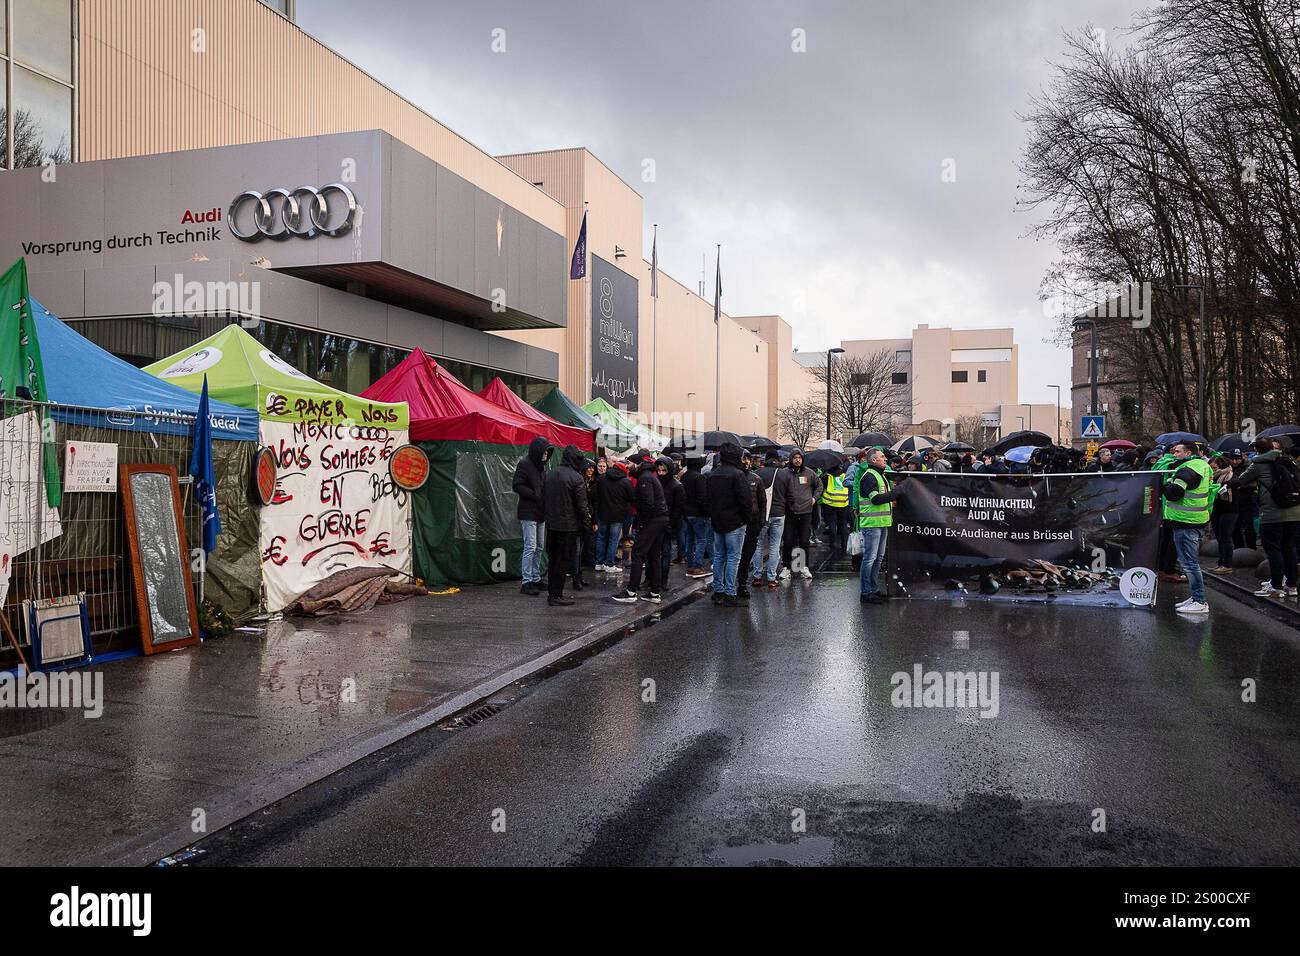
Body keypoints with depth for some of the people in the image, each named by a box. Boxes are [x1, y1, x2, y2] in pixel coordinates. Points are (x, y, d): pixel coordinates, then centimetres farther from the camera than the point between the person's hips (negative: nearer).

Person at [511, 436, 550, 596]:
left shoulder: (541, 465, 15)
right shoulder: (524, 464, -11)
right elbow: (516, 486, -16)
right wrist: (535, 495, -19)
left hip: (540, 513, 9)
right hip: (528, 513, -9)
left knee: (538, 548, 12)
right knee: (530, 547, -10)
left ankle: (536, 579, 20)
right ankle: (526, 582, -7)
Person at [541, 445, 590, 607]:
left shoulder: (550, 475, 9)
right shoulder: (576, 478, -14)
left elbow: (543, 498, 15)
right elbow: (582, 505, -13)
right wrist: (587, 524, -3)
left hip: (551, 524, 7)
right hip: (568, 525, -7)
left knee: (553, 558, 15)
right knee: (564, 560, -1)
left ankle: (551, 592, 21)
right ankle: (556, 595, 0)